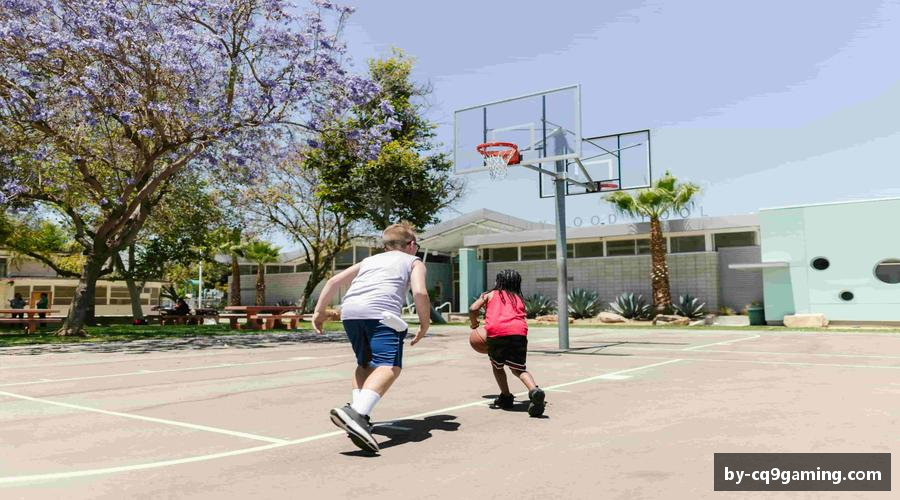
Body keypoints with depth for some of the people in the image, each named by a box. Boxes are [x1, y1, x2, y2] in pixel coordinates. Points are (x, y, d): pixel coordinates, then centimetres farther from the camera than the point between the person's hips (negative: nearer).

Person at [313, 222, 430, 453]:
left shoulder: (370, 260, 36)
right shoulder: (414, 261, 24)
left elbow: (334, 281, 26)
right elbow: (420, 292, 3)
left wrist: (319, 311, 29)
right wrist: (425, 325, 13)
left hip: (349, 310, 6)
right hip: (380, 311, -6)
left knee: (366, 363, 24)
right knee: (389, 367, -16)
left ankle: (357, 412, 8)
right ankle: (357, 412, -38)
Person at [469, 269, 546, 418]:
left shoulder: (489, 294, 23)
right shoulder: (519, 298, 31)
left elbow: (473, 309, 8)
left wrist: (474, 324, 26)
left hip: (496, 331, -2)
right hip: (518, 331, 2)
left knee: (497, 365, 24)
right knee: (519, 368, 11)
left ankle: (506, 397, 19)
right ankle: (534, 390, -16)